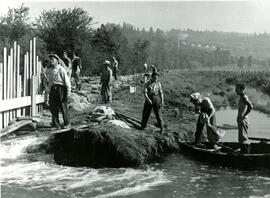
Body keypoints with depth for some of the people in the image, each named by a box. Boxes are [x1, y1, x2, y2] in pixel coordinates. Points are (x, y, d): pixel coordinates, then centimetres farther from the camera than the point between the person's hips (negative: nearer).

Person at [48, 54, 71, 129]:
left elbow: (67, 81, -8)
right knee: (53, 107, 3)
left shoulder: (61, 69, -5)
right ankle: (55, 124, 11)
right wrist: (50, 90, 14)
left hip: (60, 88, -7)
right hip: (53, 89, 7)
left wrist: (68, 92, -12)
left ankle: (67, 123, 11)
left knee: (63, 107, -1)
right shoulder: (51, 70, 16)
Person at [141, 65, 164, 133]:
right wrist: (148, 99, -27)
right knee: (146, 112, 9)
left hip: (156, 99, -1)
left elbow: (161, 92, 1)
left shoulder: (158, 83, -1)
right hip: (149, 100, 1)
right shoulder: (147, 83, -5)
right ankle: (143, 125, 27)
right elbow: (145, 92, -12)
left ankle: (161, 128, 12)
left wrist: (162, 101, -6)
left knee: (158, 114, 1)